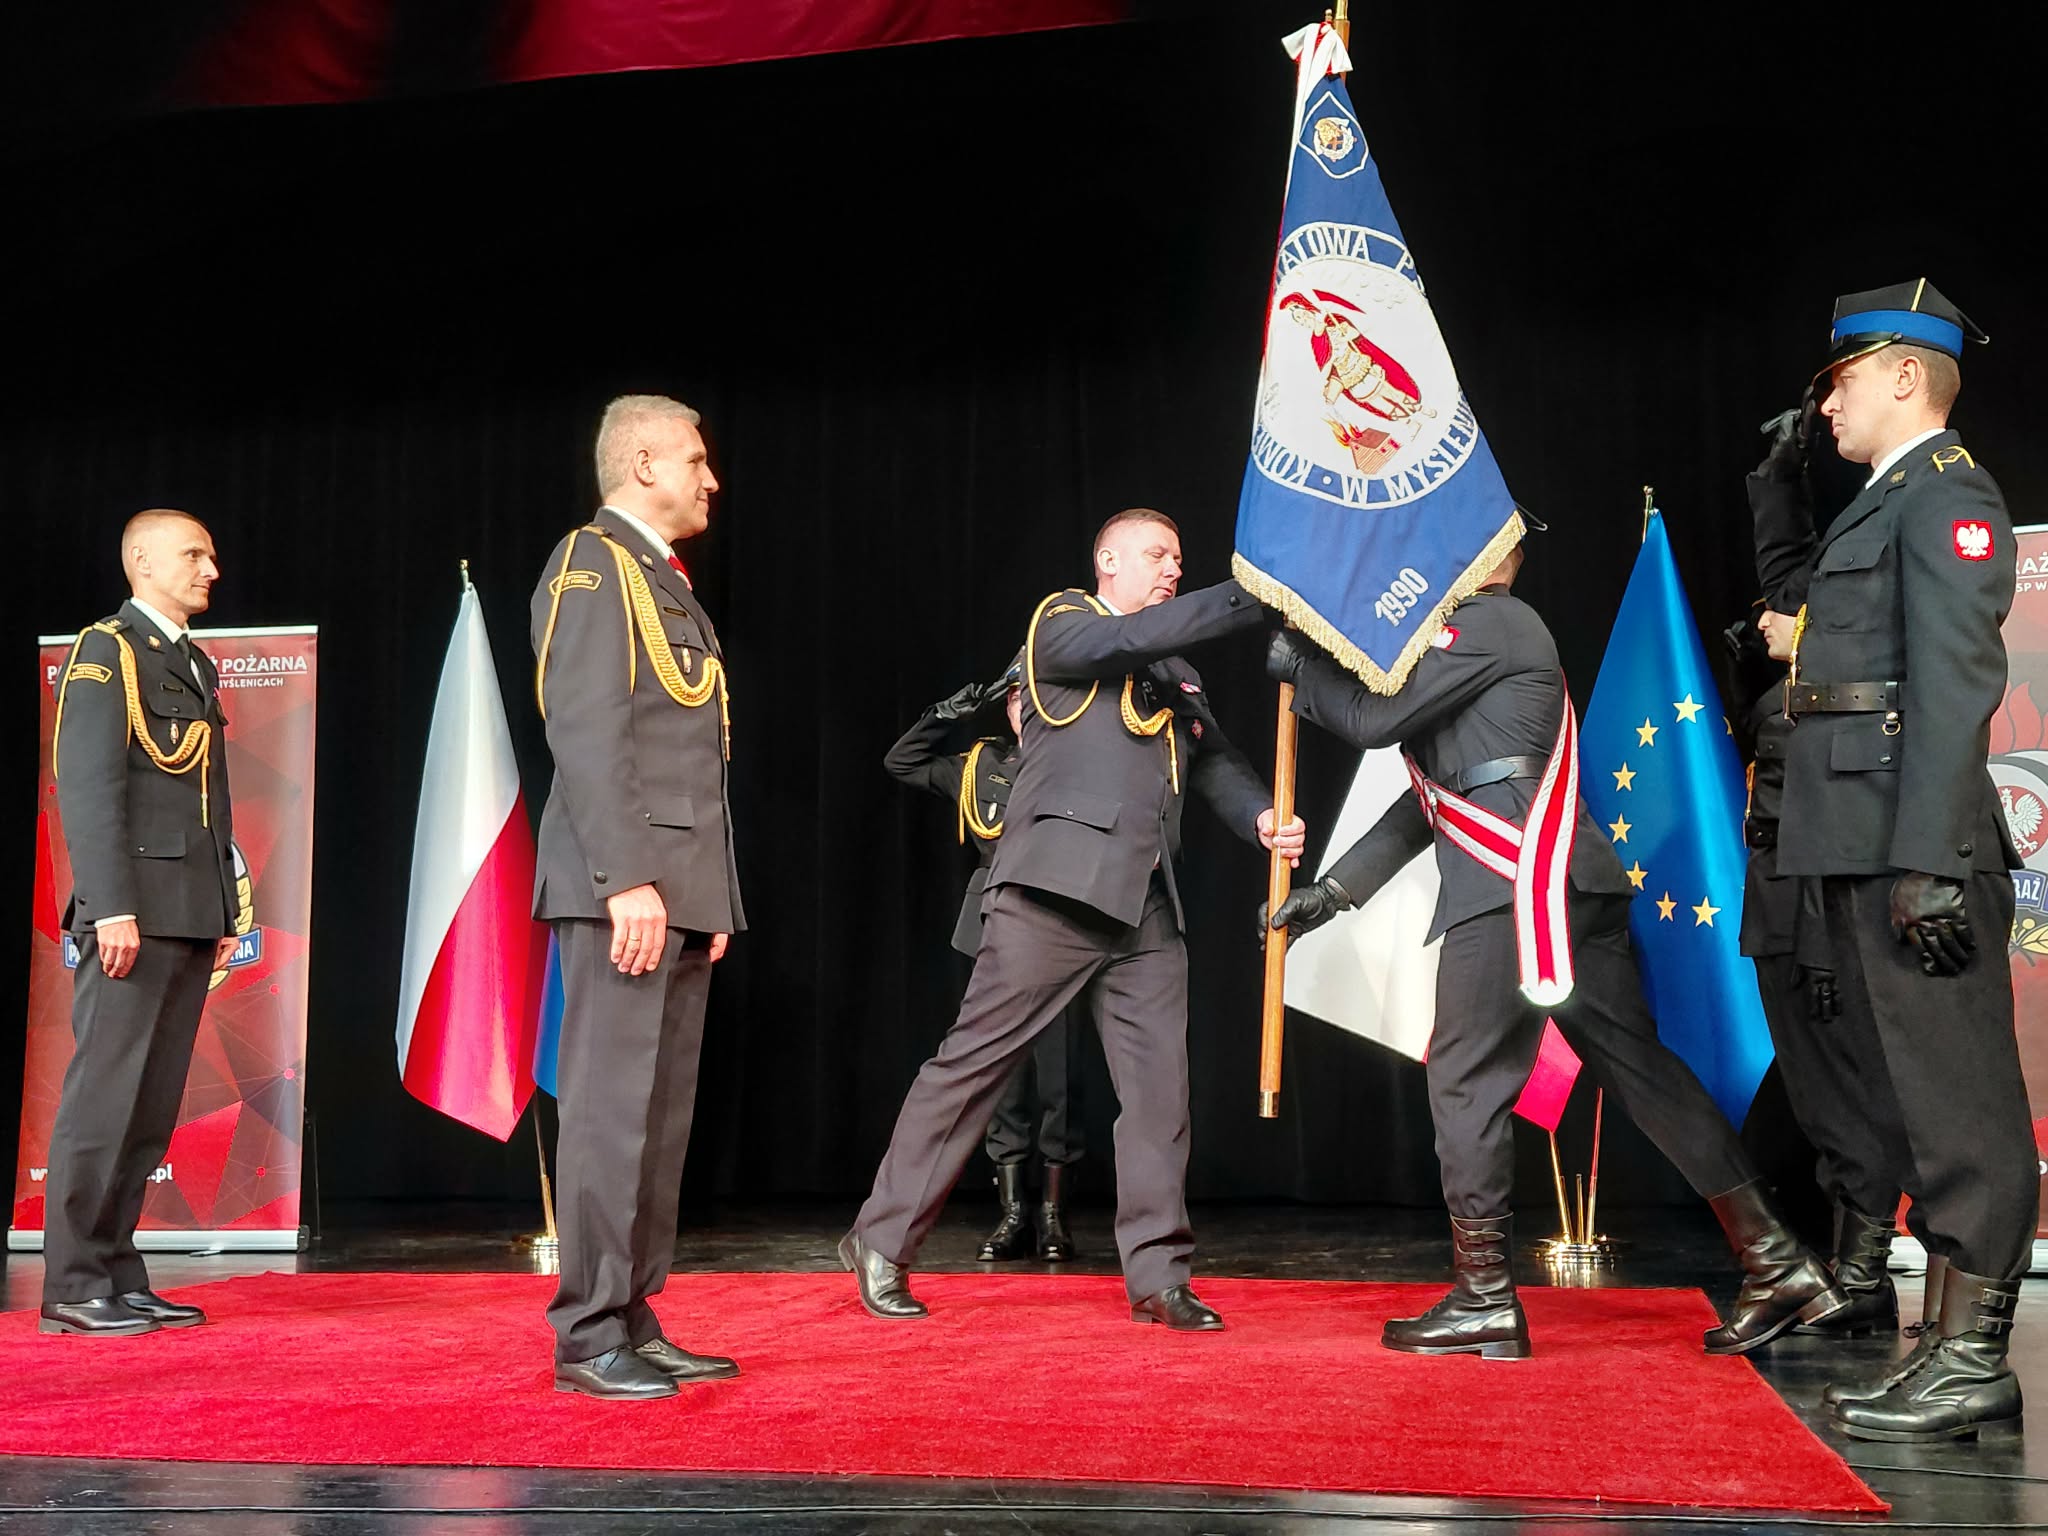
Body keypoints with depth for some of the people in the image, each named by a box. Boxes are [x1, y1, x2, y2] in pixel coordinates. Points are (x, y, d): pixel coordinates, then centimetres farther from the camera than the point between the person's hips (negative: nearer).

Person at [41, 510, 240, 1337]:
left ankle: (118, 1276, 12)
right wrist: (113, 908, -19)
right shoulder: (106, 653, -3)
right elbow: (88, 788, -13)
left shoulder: (196, 664, 21)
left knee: (151, 1108, 8)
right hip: (135, 915, -8)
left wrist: (225, 911, 17)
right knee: (105, 1097, -6)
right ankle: (74, 1285, 0)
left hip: (191, 919, 8)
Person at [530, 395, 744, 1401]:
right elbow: (584, 733, -16)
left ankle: (633, 1322, 14)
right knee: (614, 1108, -7)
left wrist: (708, 895, 18)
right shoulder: (591, 564, -5)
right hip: (625, 889, -9)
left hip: (679, 891, 9)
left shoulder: (665, 581, 22)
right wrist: (629, 879, -22)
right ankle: (589, 1337, -2)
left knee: (662, 1112, 9)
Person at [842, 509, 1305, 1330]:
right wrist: (1256, 596, -17)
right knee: (975, 1058, -3)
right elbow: (1134, 638, -14)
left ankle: (1158, 1275, 8)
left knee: (1160, 1084, 1)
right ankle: (883, 1240, 6)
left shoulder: (1178, 675, 24)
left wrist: (1262, 816, -9)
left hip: (1146, 902, 7)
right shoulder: (1062, 622, 5)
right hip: (1057, 887, -6)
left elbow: (1216, 761, 12)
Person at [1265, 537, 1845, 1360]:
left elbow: (1375, 718, -10)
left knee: (1466, 1082, -3)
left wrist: (1300, 668, 8)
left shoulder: (1484, 622, -3)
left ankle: (1483, 1302, 1)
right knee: (1638, 1066, 7)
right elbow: (1430, 798, 28)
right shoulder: (1491, 631, 28)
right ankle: (1777, 1262, 6)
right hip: (1568, 885, 10)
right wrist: (1335, 885, 25)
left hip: (1512, 886, -10)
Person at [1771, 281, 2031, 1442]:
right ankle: (1958, 1350, 21)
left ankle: (1973, 1364, 0)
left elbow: (1956, 685, -18)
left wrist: (1927, 860, -23)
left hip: (1914, 846, -10)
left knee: (1958, 1104, -5)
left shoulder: (1946, 495, -7)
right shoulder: (1883, 504, 22)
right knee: (1907, 1094, 13)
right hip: (1864, 851, 10)